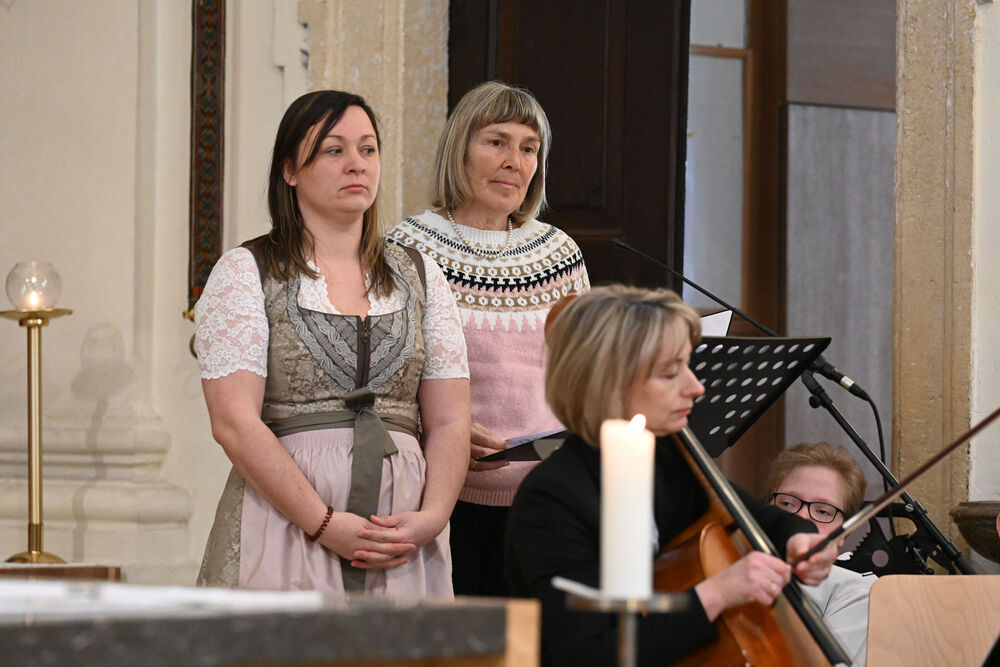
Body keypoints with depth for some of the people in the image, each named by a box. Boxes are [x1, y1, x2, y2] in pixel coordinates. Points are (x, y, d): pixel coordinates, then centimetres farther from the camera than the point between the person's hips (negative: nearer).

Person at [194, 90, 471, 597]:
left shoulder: (420, 277, 16)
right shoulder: (245, 274, 3)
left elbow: (449, 422, 11)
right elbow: (234, 422, -8)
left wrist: (432, 516, -8)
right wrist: (325, 525, -15)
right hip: (284, 535, -3)